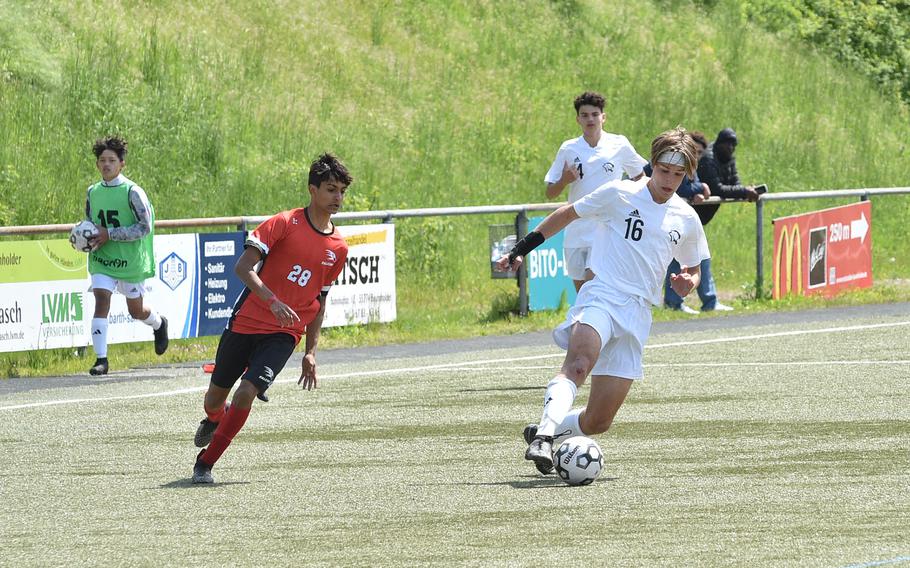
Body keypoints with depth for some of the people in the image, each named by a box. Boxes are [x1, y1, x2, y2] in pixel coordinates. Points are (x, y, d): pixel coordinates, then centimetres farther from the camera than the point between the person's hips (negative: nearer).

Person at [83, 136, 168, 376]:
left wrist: (109, 234, -21)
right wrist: (85, 239, -4)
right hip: (102, 258, 3)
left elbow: (145, 227, -15)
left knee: (136, 310, 11)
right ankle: (101, 359, -17)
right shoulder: (93, 192, 4)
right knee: (101, 299, -17)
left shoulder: (132, 192, -13)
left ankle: (159, 324, 47)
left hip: (131, 259, -3)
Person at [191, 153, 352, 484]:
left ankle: (205, 463, -4)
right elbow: (243, 267, -16)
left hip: (284, 334, 2)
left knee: (247, 392, -19)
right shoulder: (285, 224, -9)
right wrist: (272, 301, -29)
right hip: (246, 321, -2)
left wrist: (310, 351, 12)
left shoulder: (338, 248, 5)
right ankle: (214, 419, 51)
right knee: (217, 393, 11)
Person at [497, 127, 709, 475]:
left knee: (599, 422, -1)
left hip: (638, 314, 4)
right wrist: (521, 250, 10)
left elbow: (693, 270, 29)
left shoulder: (687, 220, 14)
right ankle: (544, 435, -49)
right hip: (601, 296, -4)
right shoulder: (620, 195, 2)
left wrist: (687, 283, 4)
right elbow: (567, 214, 14)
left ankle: (546, 433, 25)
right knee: (579, 363, -38)